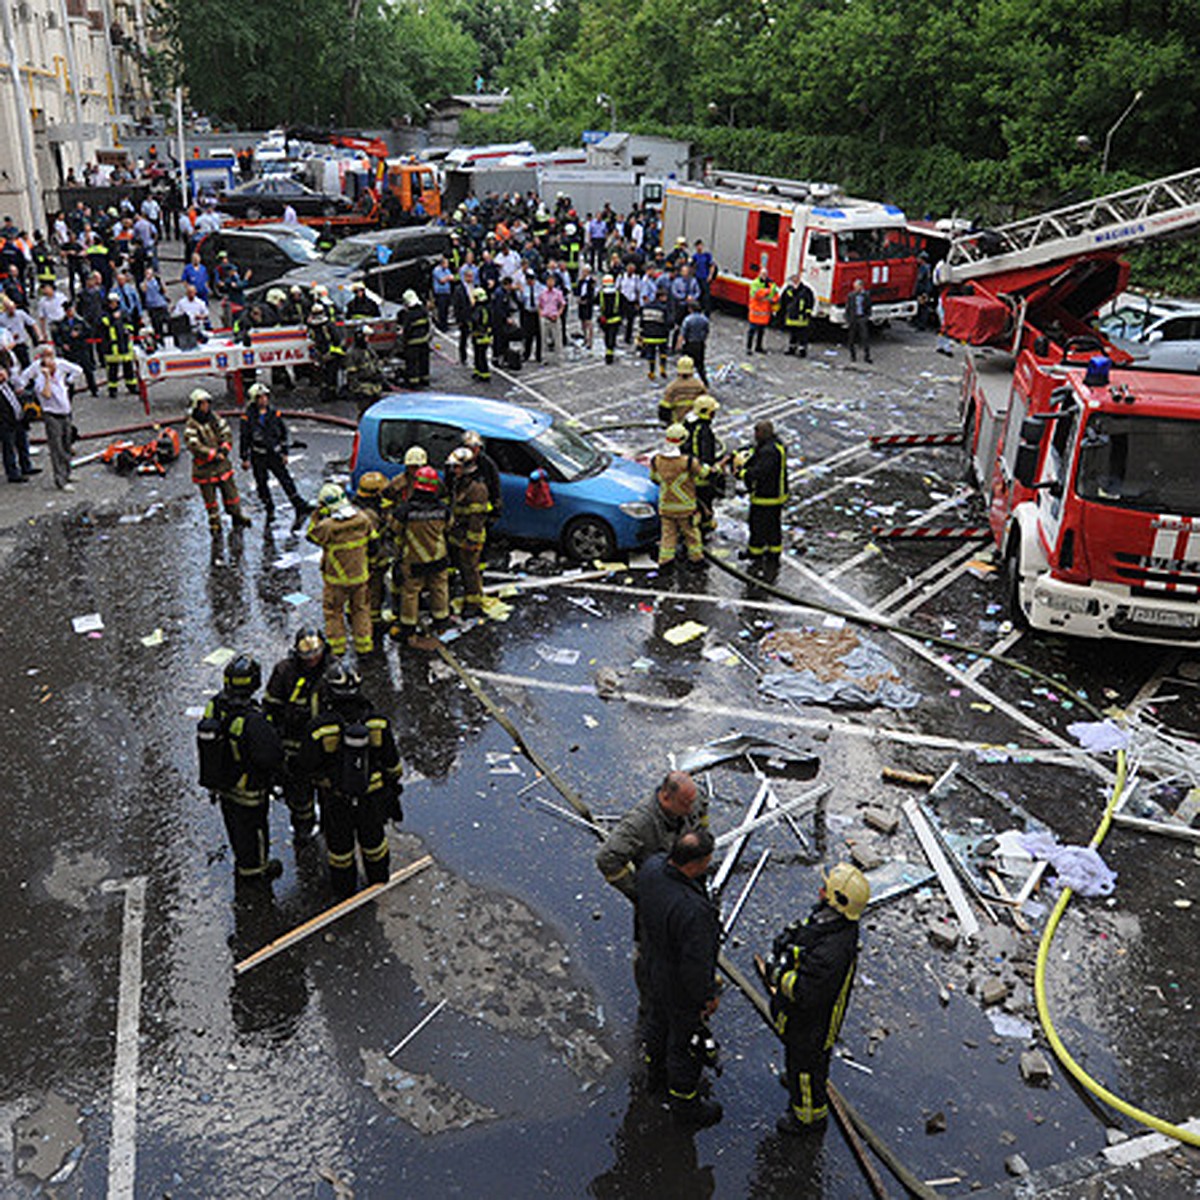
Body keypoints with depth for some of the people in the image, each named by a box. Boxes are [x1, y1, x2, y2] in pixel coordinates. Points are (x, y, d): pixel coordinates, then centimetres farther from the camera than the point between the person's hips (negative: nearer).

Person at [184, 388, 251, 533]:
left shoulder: (215, 418, 3)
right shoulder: (191, 426, -12)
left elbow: (227, 435, 4)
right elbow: (194, 446, -20)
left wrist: (223, 451, -12)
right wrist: (214, 455, -21)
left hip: (222, 464, 4)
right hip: (204, 467, -4)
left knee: (230, 491, 11)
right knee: (209, 498, 5)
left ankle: (237, 516, 26)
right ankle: (215, 523, 17)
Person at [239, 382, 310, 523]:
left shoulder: (274, 412, 1)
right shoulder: (248, 416, -9)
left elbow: (283, 433, 11)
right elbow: (244, 438, -4)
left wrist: (284, 453, 10)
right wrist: (245, 458, -4)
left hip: (275, 454, 2)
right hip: (258, 457, -2)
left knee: (286, 480, -2)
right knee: (262, 485, 6)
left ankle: (300, 507, 0)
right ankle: (270, 513, 19)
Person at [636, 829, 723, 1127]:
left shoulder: (652, 866, -20)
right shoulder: (693, 911, -44)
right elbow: (695, 965, -31)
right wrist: (708, 996, -13)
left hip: (655, 965, 8)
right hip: (682, 987, -7)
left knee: (659, 1020, 32)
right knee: (685, 1044, 18)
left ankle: (656, 1072, 60)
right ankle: (685, 1105, 43)